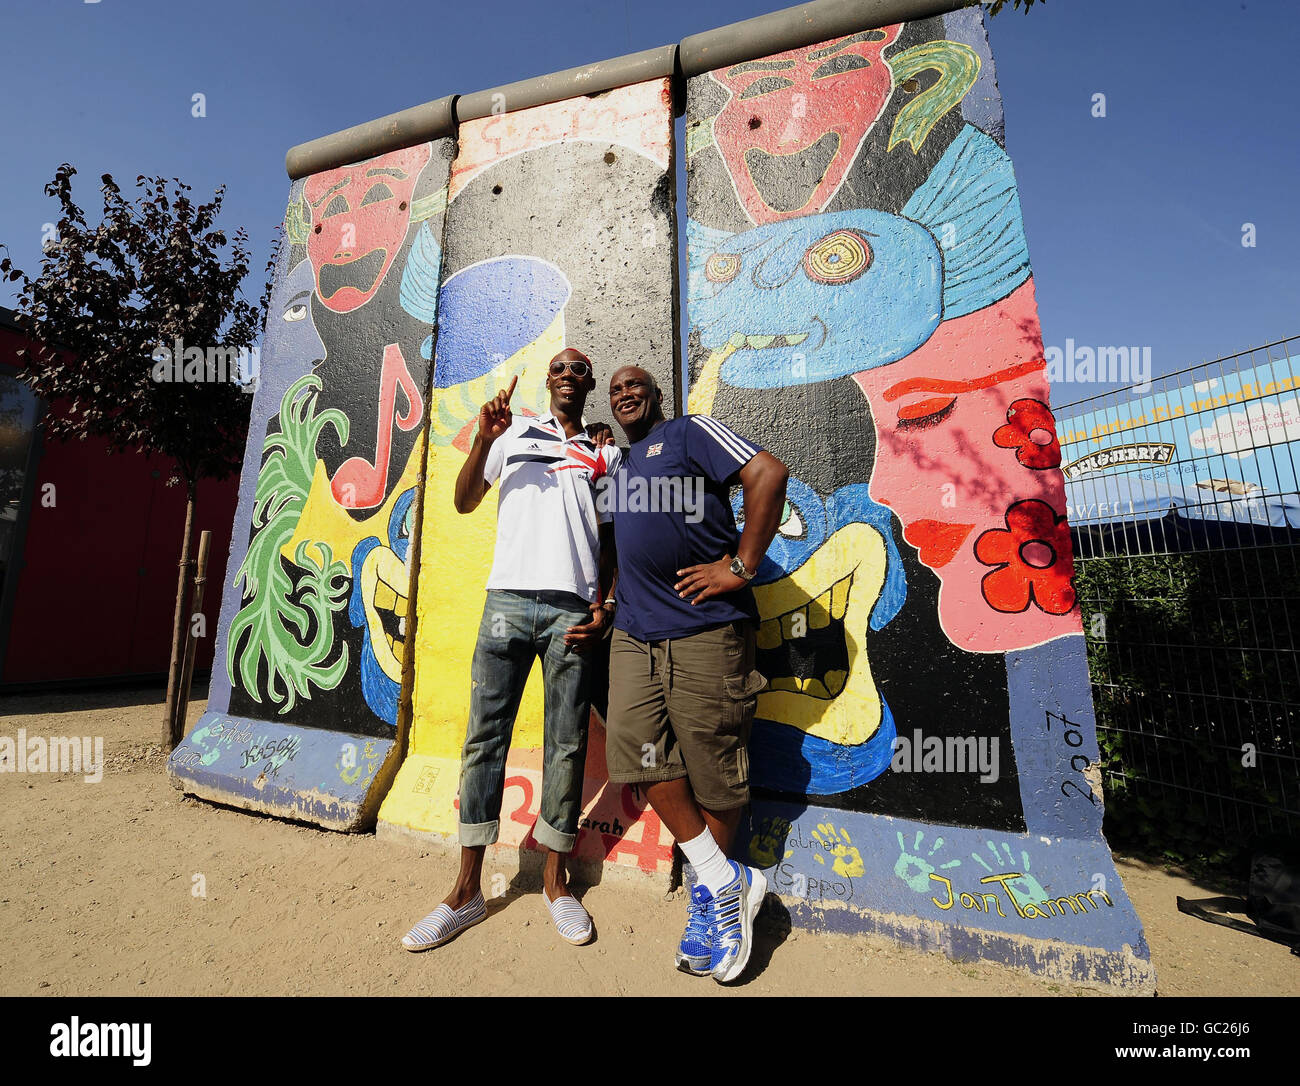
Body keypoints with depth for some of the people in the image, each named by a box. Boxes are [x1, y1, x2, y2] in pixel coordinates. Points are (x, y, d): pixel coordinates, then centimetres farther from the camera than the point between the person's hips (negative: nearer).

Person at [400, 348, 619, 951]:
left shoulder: (605, 455, 18)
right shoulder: (515, 431, 18)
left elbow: (607, 540, 15)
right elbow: (464, 502, 11)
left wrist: (603, 606, 2)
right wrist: (483, 440, -5)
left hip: (573, 607, 0)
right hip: (508, 597, 0)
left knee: (567, 744, 3)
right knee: (484, 736, 2)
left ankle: (555, 880, 20)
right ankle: (467, 890, 16)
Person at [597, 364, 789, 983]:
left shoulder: (689, 432, 4)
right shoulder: (618, 466, 24)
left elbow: (768, 474, -10)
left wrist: (741, 566, -13)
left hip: (705, 629, -6)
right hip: (634, 632, 7)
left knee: (713, 766, 3)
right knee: (638, 749, -4)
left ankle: (711, 893, 27)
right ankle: (725, 881, 15)